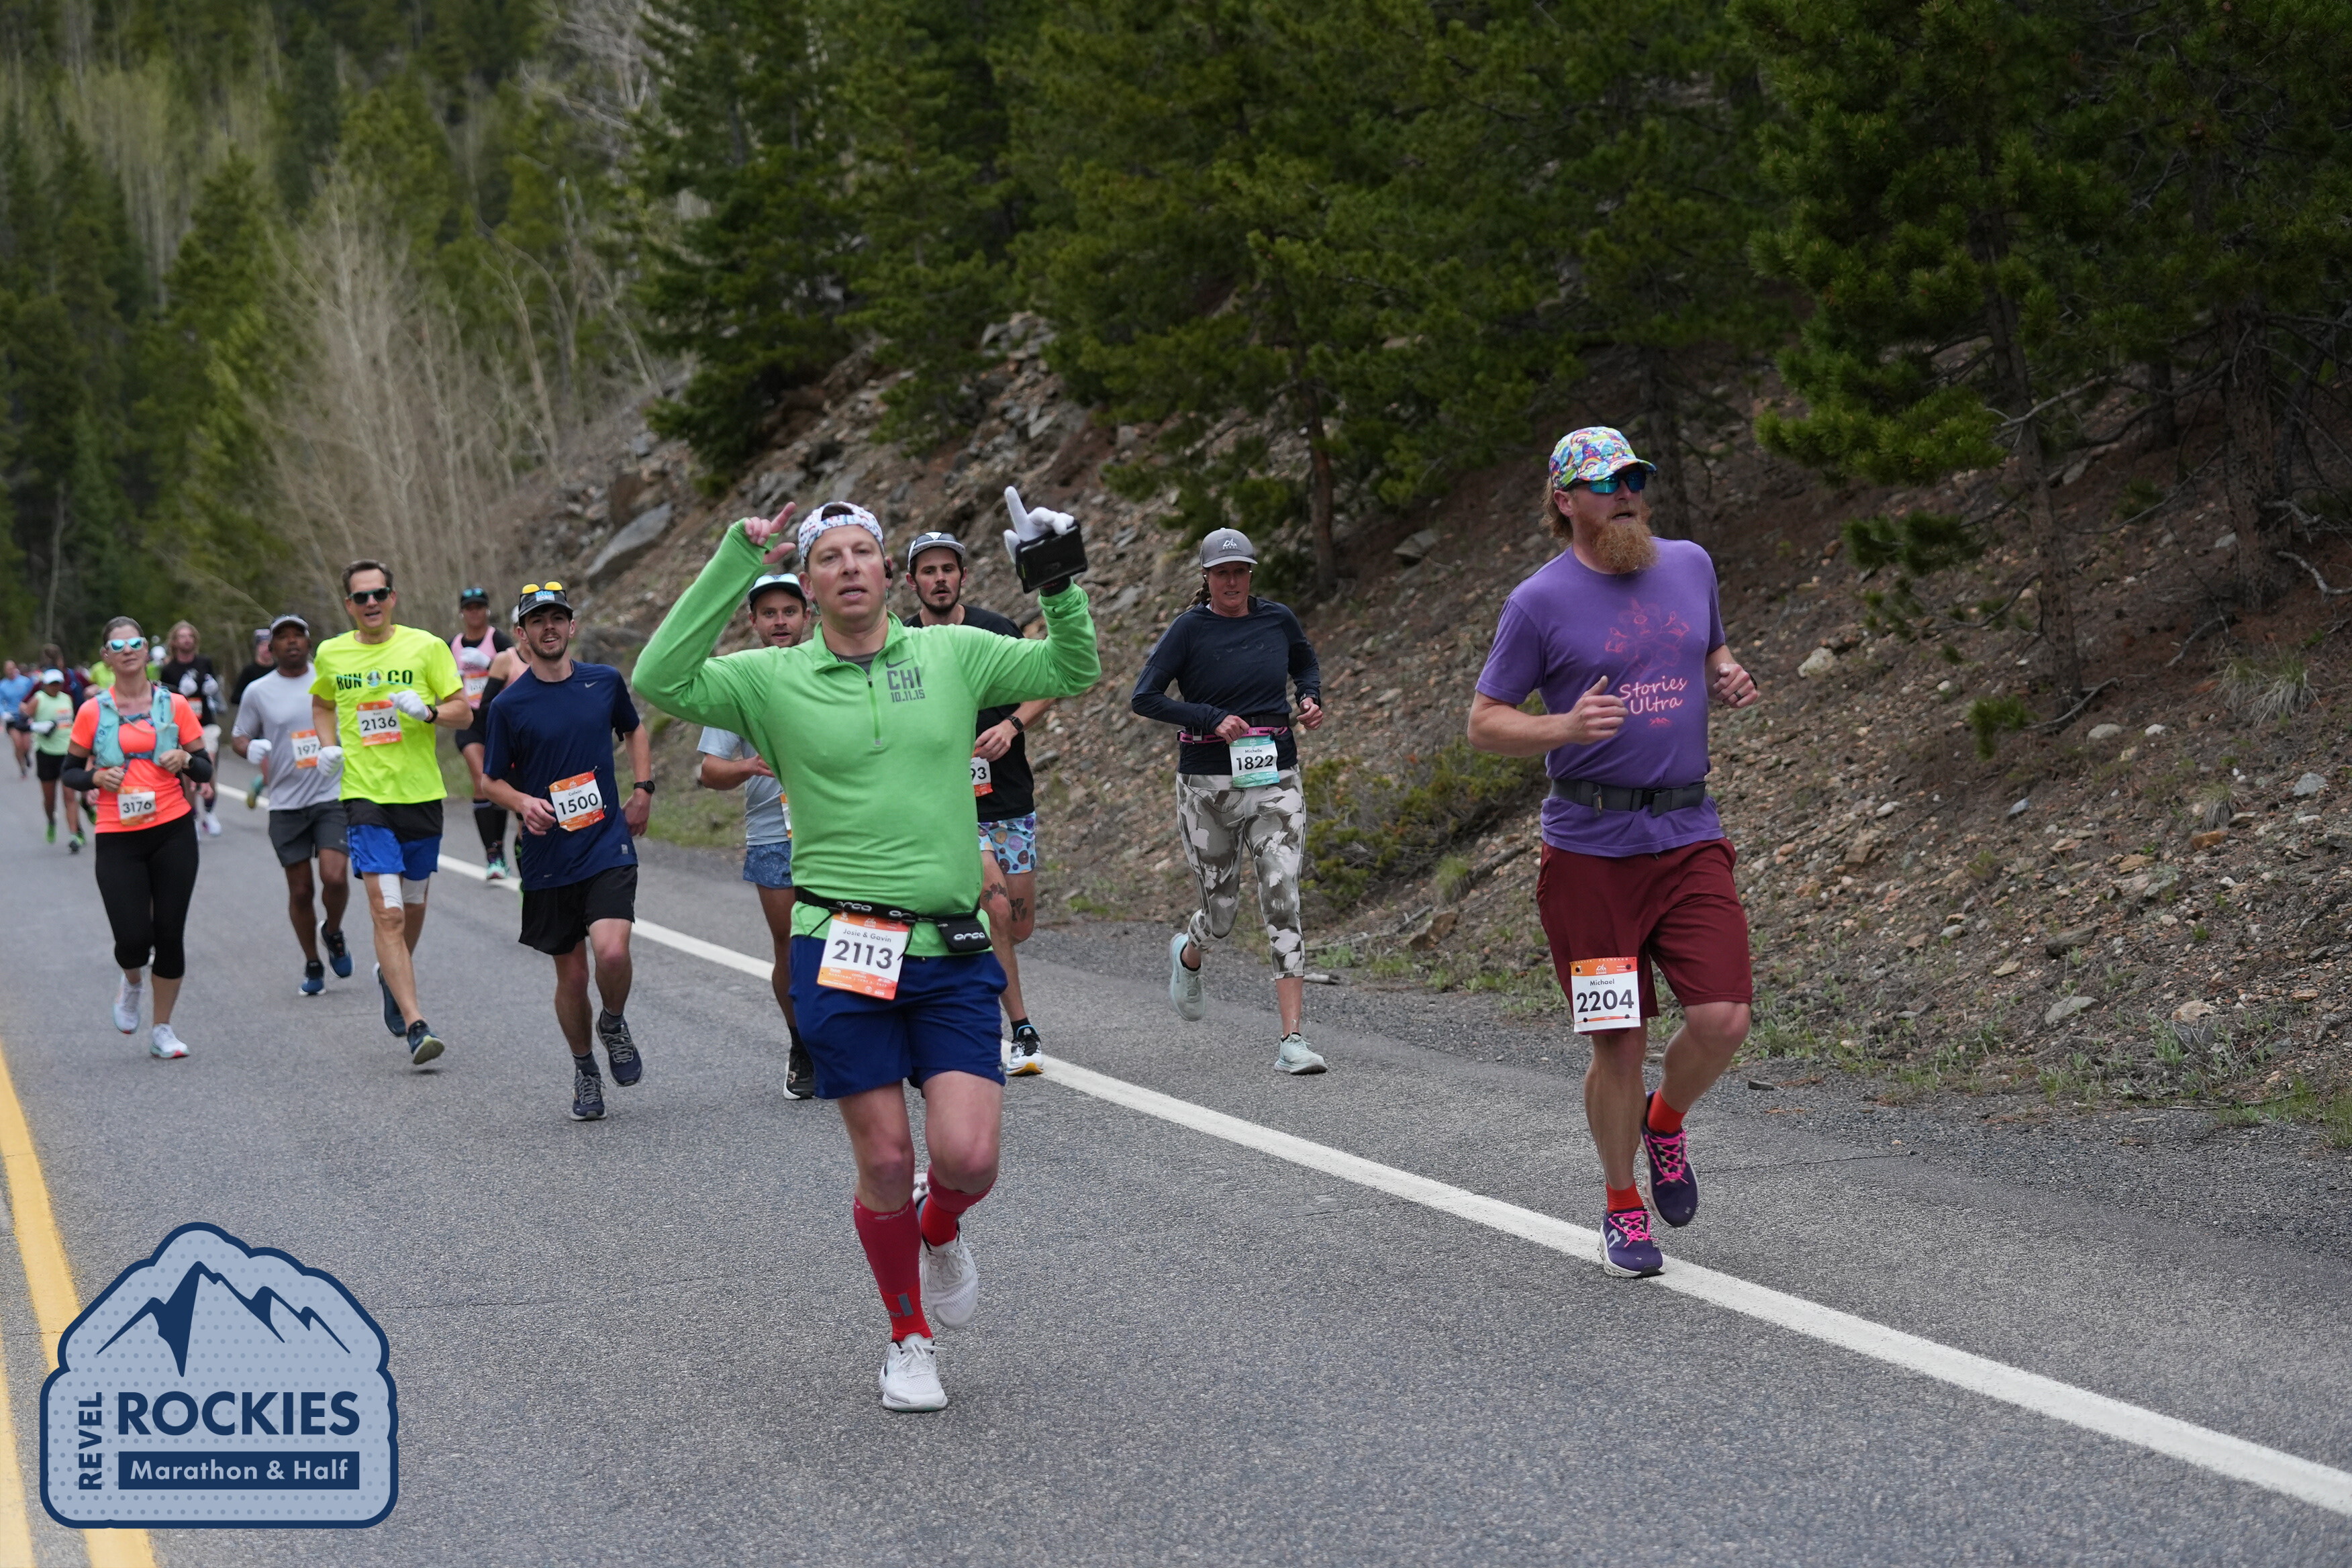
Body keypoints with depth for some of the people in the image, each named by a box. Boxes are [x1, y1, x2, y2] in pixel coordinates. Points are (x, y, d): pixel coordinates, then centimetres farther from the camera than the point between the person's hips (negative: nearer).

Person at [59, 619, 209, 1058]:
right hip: (118, 838, -1)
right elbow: (70, 772, 9)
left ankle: (162, 1030, 17)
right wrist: (96, 777, -11)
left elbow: (206, 770, 8)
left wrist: (185, 761, -13)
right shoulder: (93, 712, 2)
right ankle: (132, 984, 27)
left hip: (173, 830, 1)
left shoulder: (174, 705, 4)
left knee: (170, 934, 2)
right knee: (133, 939, -10)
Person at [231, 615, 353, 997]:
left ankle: (333, 933, 15)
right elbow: (239, 735, 12)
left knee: (335, 877, -16)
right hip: (287, 804, 1)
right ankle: (312, 965, 23)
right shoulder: (258, 691, 3)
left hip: (333, 797, -1)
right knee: (300, 891, 5)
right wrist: (250, 747, -10)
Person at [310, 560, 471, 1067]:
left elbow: (464, 713, 1)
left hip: (421, 794, 1)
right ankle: (415, 1026, -17)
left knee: (412, 907, 15)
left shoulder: (427, 647, -1)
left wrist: (428, 711, -19)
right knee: (388, 913, -13)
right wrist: (328, 745, 7)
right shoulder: (331, 654, 5)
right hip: (365, 796, -1)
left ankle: (391, 975, 46)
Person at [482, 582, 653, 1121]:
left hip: (609, 847, 0)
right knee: (571, 975, 6)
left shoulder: (605, 682, 3)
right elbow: (493, 779, 4)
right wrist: (524, 803, -16)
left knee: (612, 952, -21)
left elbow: (634, 729, 24)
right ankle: (584, 1070, 30)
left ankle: (614, 1024, 11)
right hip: (549, 858, 0)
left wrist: (643, 789, 12)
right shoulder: (509, 705, -4)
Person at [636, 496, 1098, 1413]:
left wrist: (1060, 581, -4)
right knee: (885, 1160, 1)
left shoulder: (951, 654, 8)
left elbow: (1073, 670, 12)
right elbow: (659, 683, -12)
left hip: (951, 956, 1)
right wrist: (733, 567, -13)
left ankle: (940, 1229, 27)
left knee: (968, 1157, -10)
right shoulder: (774, 680, 2)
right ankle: (908, 1340, 23)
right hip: (841, 952, -1)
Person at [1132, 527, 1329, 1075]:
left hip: (1275, 778, 2)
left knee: (1283, 901, -13)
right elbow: (1143, 697, -9)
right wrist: (1211, 719, -18)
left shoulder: (1278, 619, 4)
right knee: (1221, 911, 7)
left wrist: (1311, 698, 3)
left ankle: (1292, 1040, -15)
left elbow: (1306, 663, 24)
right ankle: (1188, 953, 47)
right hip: (1208, 782, -2)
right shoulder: (1190, 629, -6)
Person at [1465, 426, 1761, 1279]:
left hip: (1690, 836, 3)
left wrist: (1730, 682, 3)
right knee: (1618, 1041, 1)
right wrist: (1564, 727, -21)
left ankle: (1665, 1122, 23)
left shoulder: (1689, 565, 10)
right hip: (1591, 849, -3)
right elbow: (1485, 723, -2)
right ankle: (1622, 1207, 22)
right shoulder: (1540, 602, -5)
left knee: (1722, 1019, -10)